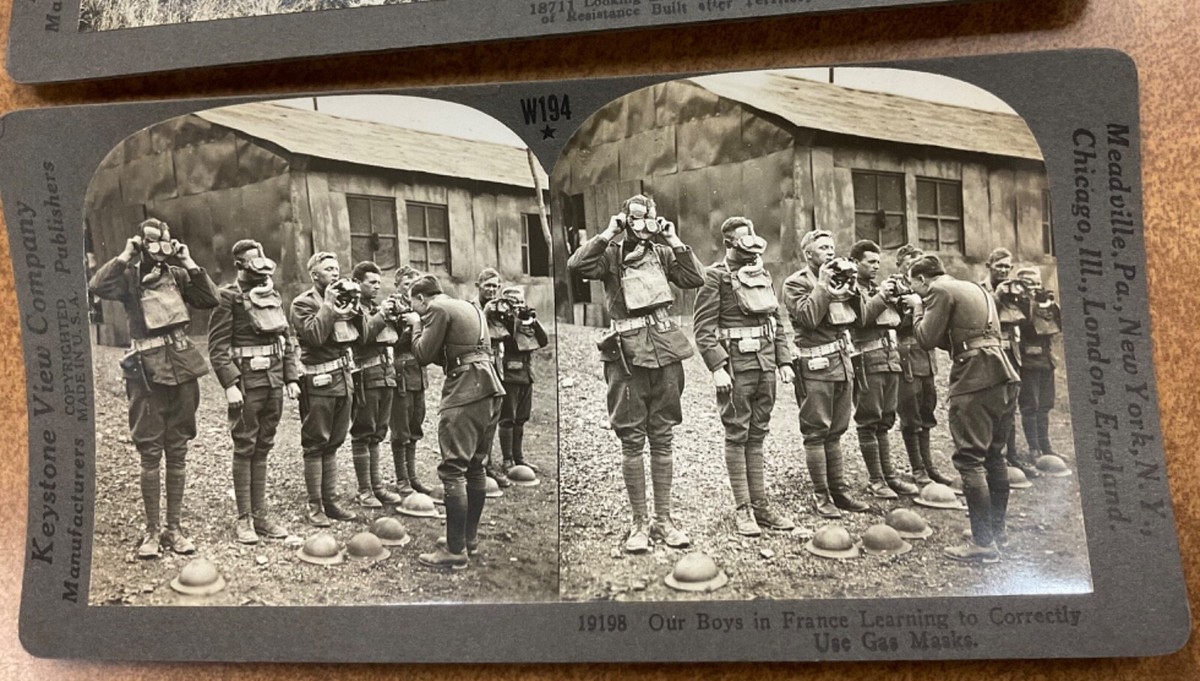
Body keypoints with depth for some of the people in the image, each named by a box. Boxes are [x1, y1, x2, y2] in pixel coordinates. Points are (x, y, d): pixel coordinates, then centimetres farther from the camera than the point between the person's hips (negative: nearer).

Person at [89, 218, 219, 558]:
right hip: (148, 371, -3)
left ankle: (175, 528, 18)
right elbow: (97, 286, -18)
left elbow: (211, 300, 1)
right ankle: (152, 531, 11)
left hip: (182, 367, 3)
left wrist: (189, 264, -1)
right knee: (150, 454, 1)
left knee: (177, 453, 9)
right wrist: (124, 257, -12)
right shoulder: (129, 276, 0)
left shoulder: (177, 274, 9)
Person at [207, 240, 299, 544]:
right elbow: (217, 346, -11)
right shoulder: (228, 298, -6)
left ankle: (261, 513, 19)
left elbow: (286, 340, 17)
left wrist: (291, 377, 10)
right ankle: (244, 519, 7)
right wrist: (229, 384, -19)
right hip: (247, 382, -6)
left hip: (274, 382, 6)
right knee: (245, 449, 0)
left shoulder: (273, 296, 13)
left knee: (263, 448, 12)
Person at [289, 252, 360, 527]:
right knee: (316, 445, -2)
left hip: (343, 376, 7)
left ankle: (331, 501, 18)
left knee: (333, 443, 12)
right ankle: (314, 506, 5)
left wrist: (354, 306, 1)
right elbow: (315, 335, -20)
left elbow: (362, 334, 13)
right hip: (319, 380, -7)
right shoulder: (303, 303, -4)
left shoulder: (341, 298, 15)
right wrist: (328, 304, -13)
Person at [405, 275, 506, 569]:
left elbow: (424, 355, -7)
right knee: (476, 465, 16)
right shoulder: (471, 308, 21)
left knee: (453, 469, -7)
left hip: (465, 393, -9)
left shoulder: (437, 309, -5)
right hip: (489, 389, 9)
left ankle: (455, 550, -8)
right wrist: (423, 324, 19)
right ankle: (470, 536, 26)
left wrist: (416, 325, 8)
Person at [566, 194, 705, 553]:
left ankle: (664, 520, 17)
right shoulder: (611, 254, 2)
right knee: (632, 440, 2)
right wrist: (607, 235, -12)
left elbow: (696, 278, 3)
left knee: (662, 438, 9)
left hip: (665, 350, 3)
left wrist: (675, 242, 1)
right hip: (628, 354, -3)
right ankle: (638, 523, 10)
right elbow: (576, 265, -15)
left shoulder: (662, 253, 12)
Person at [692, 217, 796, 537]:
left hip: (766, 365, 6)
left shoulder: (762, 273, 15)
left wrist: (784, 361, 10)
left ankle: (760, 504, 16)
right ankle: (742, 510, 5)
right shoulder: (715, 276, -5)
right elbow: (704, 329, -11)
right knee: (737, 436, 0)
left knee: (757, 436, 11)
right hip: (736, 365, -6)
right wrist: (717, 368, -18)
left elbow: (778, 321, 18)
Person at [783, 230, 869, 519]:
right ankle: (821, 496, 3)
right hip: (816, 365, -6)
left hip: (843, 360, 7)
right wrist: (823, 284, -12)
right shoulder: (795, 283, -3)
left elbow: (860, 316, 13)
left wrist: (851, 286, 0)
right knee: (816, 432, -2)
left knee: (835, 431, 12)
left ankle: (839, 490, 18)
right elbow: (808, 316, -19)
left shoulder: (837, 277, 16)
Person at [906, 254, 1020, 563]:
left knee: (970, 458, -7)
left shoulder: (940, 291, -4)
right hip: (1004, 376, 9)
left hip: (975, 380, -9)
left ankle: (983, 543, -8)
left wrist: (918, 307, 7)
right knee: (994, 454, 17)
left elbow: (927, 339, -8)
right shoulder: (977, 289, 24)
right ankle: (997, 529, 26)